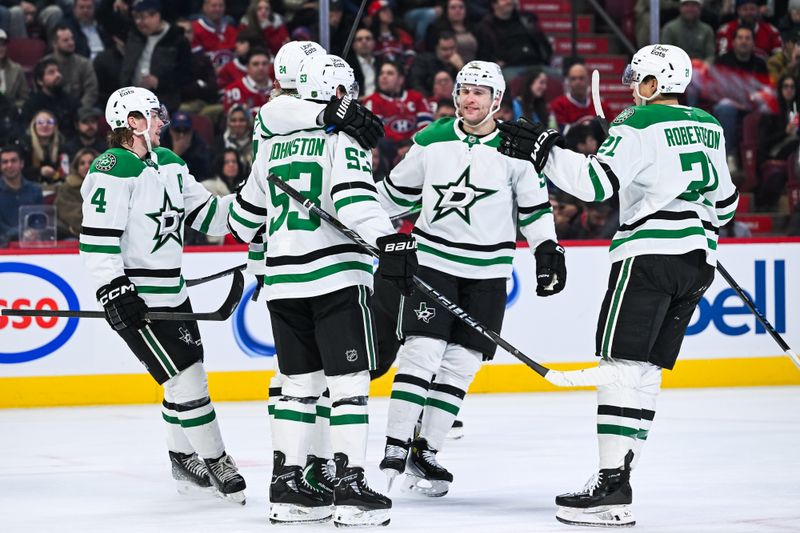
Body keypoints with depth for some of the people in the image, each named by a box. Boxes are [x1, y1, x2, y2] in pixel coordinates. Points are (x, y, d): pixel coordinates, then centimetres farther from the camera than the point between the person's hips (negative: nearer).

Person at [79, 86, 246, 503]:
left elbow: (205, 214, 14)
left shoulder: (168, 163, 11)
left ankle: (183, 457, 31)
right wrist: (113, 291, -25)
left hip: (172, 291, 9)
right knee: (185, 378, -9)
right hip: (135, 298, -9)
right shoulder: (112, 170, -16)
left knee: (187, 375, 14)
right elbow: (97, 238, -20)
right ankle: (215, 461, 1)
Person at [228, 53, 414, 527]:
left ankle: (287, 487, 10)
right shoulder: (339, 139, -4)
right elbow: (354, 197, -22)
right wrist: (389, 241, -29)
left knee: (301, 382, 12)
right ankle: (350, 488, -8)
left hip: (284, 282, 6)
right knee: (349, 381, -3)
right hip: (336, 276, -6)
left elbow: (246, 216, 26)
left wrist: (259, 242, 46)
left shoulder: (272, 146, 16)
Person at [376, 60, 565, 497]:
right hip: (432, 260, 0)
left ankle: (425, 454, 10)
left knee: (460, 364, 1)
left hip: (487, 271, 0)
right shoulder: (432, 141, 1)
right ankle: (394, 451, -11)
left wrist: (547, 249, -5)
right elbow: (397, 191, 13)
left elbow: (534, 206, 4)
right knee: (421, 352, -13)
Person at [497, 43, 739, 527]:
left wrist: (545, 152, -15)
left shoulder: (639, 125, -7)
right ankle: (618, 479, 5)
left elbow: (596, 181, -19)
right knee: (647, 373, 8)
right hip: (699, 260, 8)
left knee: (624, 367, -10)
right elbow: (725, 198, 26)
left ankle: (613, 487, -18)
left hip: (651, 253, -8)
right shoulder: (709, 128, 16)